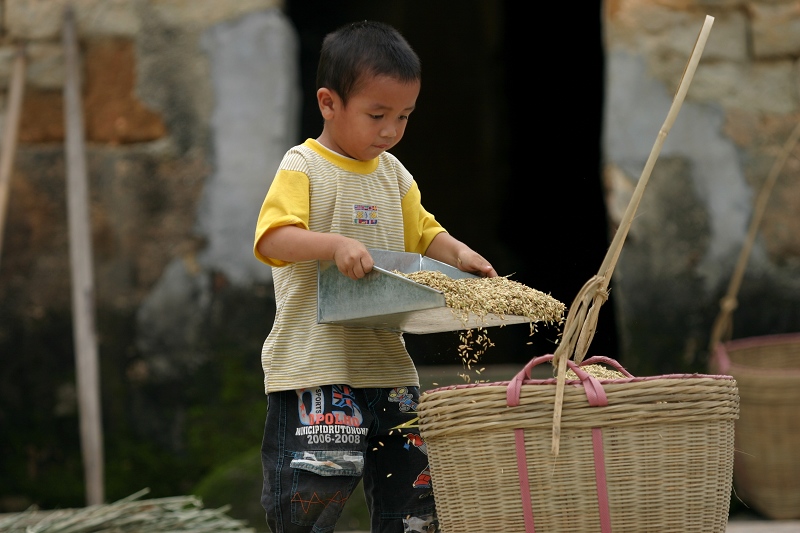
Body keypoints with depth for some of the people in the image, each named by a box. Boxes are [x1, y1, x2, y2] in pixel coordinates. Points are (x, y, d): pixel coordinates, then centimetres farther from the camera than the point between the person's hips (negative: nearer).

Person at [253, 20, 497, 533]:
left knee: (412, 482, 10)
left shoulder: (393, 174, 13)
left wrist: (457, 253, 1)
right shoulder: (304, 168, -8)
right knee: (319, 481, -13)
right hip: (314, 359, -7)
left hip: (386, 359, 7)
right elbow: (272, 239, -19)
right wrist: (335, 245, -35)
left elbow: (423, 234, 22)